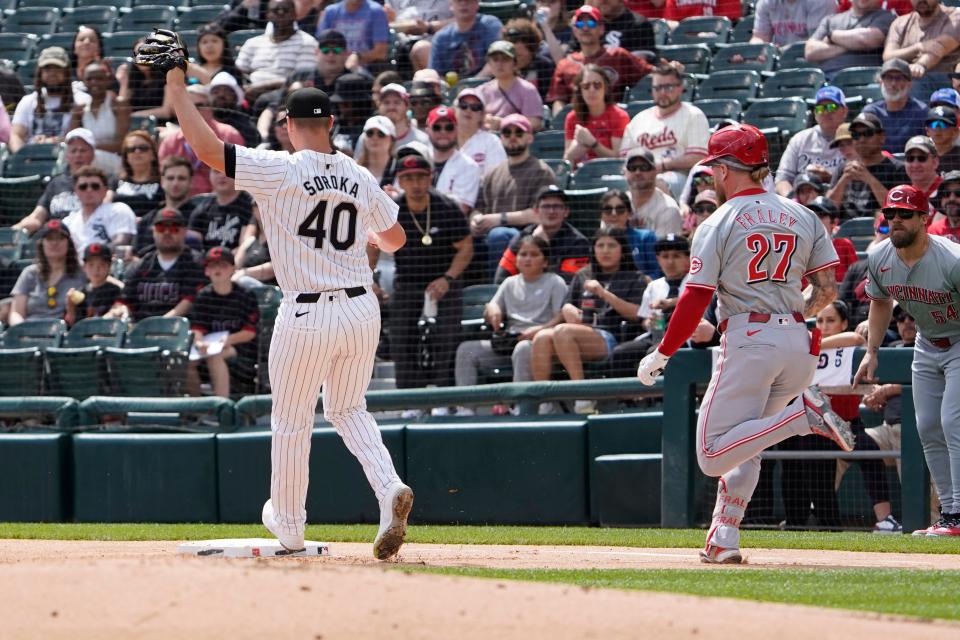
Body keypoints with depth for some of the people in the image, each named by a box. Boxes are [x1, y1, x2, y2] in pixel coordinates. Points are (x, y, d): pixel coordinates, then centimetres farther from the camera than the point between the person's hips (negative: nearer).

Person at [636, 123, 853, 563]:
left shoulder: (718, 224, -2)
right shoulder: (803, 217, 12)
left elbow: (695, 300, -6)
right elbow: (827, 288, 9)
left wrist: (660, 355, 0)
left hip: (748, 340, -6)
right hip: (799, 343, 6)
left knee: (713, 456, -6)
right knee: (744, 443, 20)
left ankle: (802, 414, -22)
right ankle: (724, 539, 8)